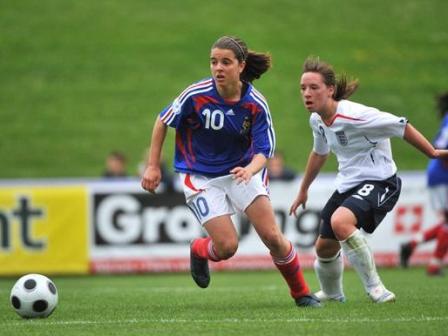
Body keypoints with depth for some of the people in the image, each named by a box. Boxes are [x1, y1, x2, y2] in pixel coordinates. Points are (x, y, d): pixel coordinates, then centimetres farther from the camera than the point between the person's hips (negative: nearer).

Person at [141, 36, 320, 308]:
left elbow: (263, 150, -13)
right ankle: (199, 251, 26)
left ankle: (301, 293, 13)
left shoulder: (257, 105, -15)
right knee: (227, 246, -11)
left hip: (242, 170, 2)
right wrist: (153, 167, -4)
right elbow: (163, 122, -4)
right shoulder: (196, 95, -19)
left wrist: (249, 170, -36)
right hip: (201, 177, -1)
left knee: (273, 236, -9)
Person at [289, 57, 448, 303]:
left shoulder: (354, 115, -25)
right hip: (347, 185, 9)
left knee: (340, 222, -35)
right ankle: (331, 294, 45)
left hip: (378, 182, -9)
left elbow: (401, 127, -18)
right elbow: (319, 153, 23)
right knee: (324, 246, 13)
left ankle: (374, 287, -22)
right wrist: (303, 191, 32)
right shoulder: (317, 120, 2)